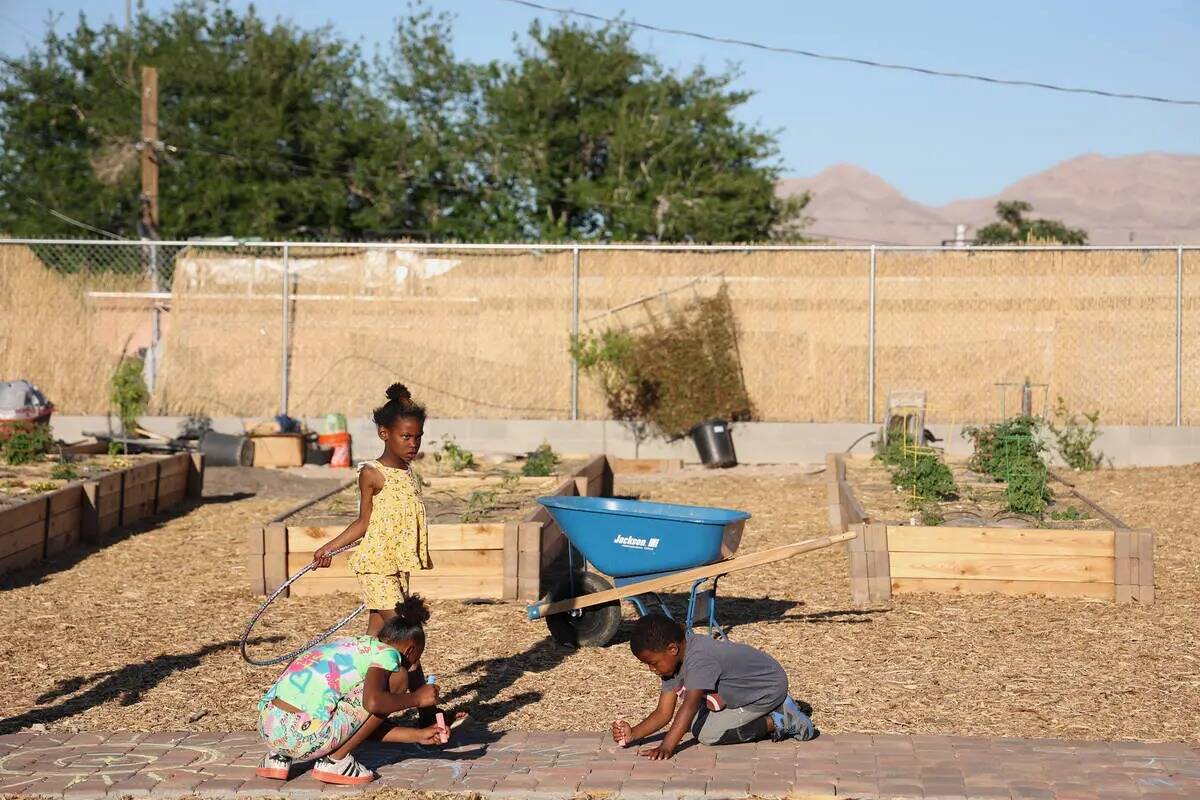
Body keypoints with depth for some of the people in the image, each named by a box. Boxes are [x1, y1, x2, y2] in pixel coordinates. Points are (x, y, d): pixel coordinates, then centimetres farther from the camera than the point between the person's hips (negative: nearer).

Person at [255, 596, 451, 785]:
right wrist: (416, 698, -3)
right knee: (396, 679, 2)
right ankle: (336, 760, 2)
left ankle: (278, 757, 18)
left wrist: (417, 735, 32)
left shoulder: (354, 646, 26)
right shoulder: (386, 653, 1)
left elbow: (365, 722, 31)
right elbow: (372, 702, -20)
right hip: (302, 737, -8)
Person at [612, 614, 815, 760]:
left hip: (768, 687, -10)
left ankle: (778, 722, -5)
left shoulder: (699, 657, -34)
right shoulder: (672, 663, -6)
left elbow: (690, 705, -44)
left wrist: (667, 746, -51)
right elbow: (663, 713, -8)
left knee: (708, 734, -15)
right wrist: (632, 734, -23)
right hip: (745, 688, 10)